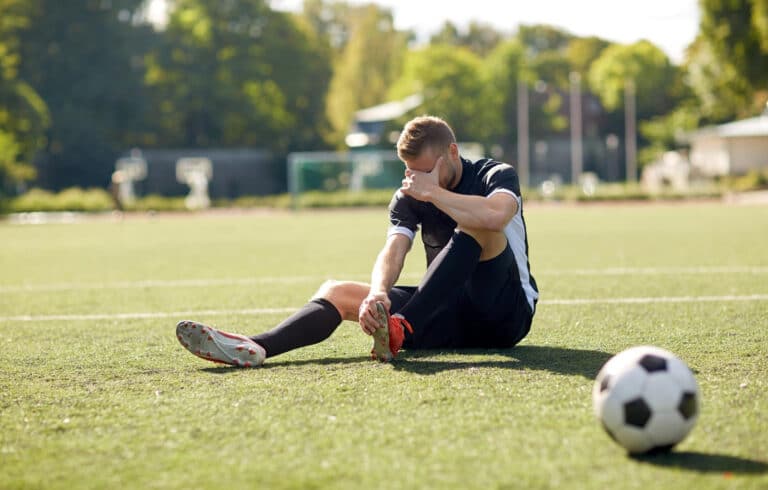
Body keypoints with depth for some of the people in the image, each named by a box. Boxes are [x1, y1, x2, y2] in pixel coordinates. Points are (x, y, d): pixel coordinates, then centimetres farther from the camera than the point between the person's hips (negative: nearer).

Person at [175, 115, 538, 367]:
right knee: (337, 292, -10)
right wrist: (377, 294, -34)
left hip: (507, 314, -4)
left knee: (473, 224, -30)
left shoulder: (497, 175, -7)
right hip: (450, 316, 5)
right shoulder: (408, 198, 5)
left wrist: (434, 192, -22)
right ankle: (254, 348, -35)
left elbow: (495, 215, -33)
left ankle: (402, 330, -43)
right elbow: (393, 250, -14)